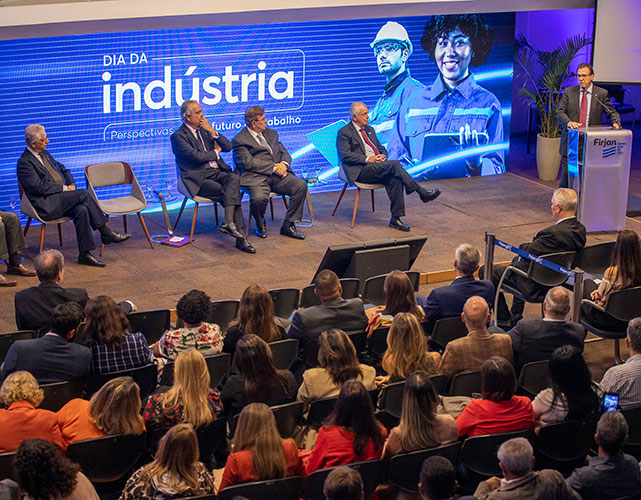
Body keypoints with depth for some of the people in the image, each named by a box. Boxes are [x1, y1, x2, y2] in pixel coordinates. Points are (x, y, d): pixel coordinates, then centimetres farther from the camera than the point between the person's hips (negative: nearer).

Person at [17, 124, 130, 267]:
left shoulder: (45, 154, 19)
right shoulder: (25, 163, -9)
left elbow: (63, 169, 25)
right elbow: (39, 187, -17)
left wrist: (71, 185, 5)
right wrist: (64, 188, -12)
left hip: (61, 199, 8)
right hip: (46, 205, -8)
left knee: (82, 210, -24)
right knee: (84, 194, -23)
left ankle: (85, 254, -21)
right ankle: (106, 233, -15)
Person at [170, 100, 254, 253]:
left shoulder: (204, 130, 19)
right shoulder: (178, 136, -3)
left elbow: (228, 147, 13)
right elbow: (197, 156, -15)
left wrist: (212, 131, -1)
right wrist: (216, 152, 3)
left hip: (217, 173, 6)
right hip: (199, 179, -6)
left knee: (234, 178, -29)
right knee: (233, 193, -26)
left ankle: (228, 222, -38)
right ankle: (240, 236, -25)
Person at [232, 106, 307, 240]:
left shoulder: (271, 133, 25)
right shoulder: (239, 140, 2)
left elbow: (285, 153, 21)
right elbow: (248, 163, -11)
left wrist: (284, 164, -4)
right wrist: (273, 168, -14)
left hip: (278, 175, 6)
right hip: (256, 178, -6)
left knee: (301, 185, -20)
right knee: (259, 198, -36)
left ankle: (288, 225, -8)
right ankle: (260, 226, 0)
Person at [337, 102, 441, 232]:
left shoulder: (370, 130, 25)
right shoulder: (344, 132, 1)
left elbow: (382, 148, 28)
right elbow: (345, 155, -11)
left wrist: (383, 155, 2)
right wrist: (367, 159, -17)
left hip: (378, 169, 7)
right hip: (361, 171, -7)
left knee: (395, 180, -26)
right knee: (394, 164, -27)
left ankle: (395, 219, -23)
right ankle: (422, 192, -23)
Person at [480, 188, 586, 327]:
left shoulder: (554, 233, -33)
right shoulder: (580, 229, -5)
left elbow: (528, 252, -23)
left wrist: (523, 247, -1)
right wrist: (530, 246, 0)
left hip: (535, 285, -10)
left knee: (485, 271, 4)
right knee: (517, 259, 38)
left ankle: (505, 320, 13)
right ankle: (516, 316, 41)